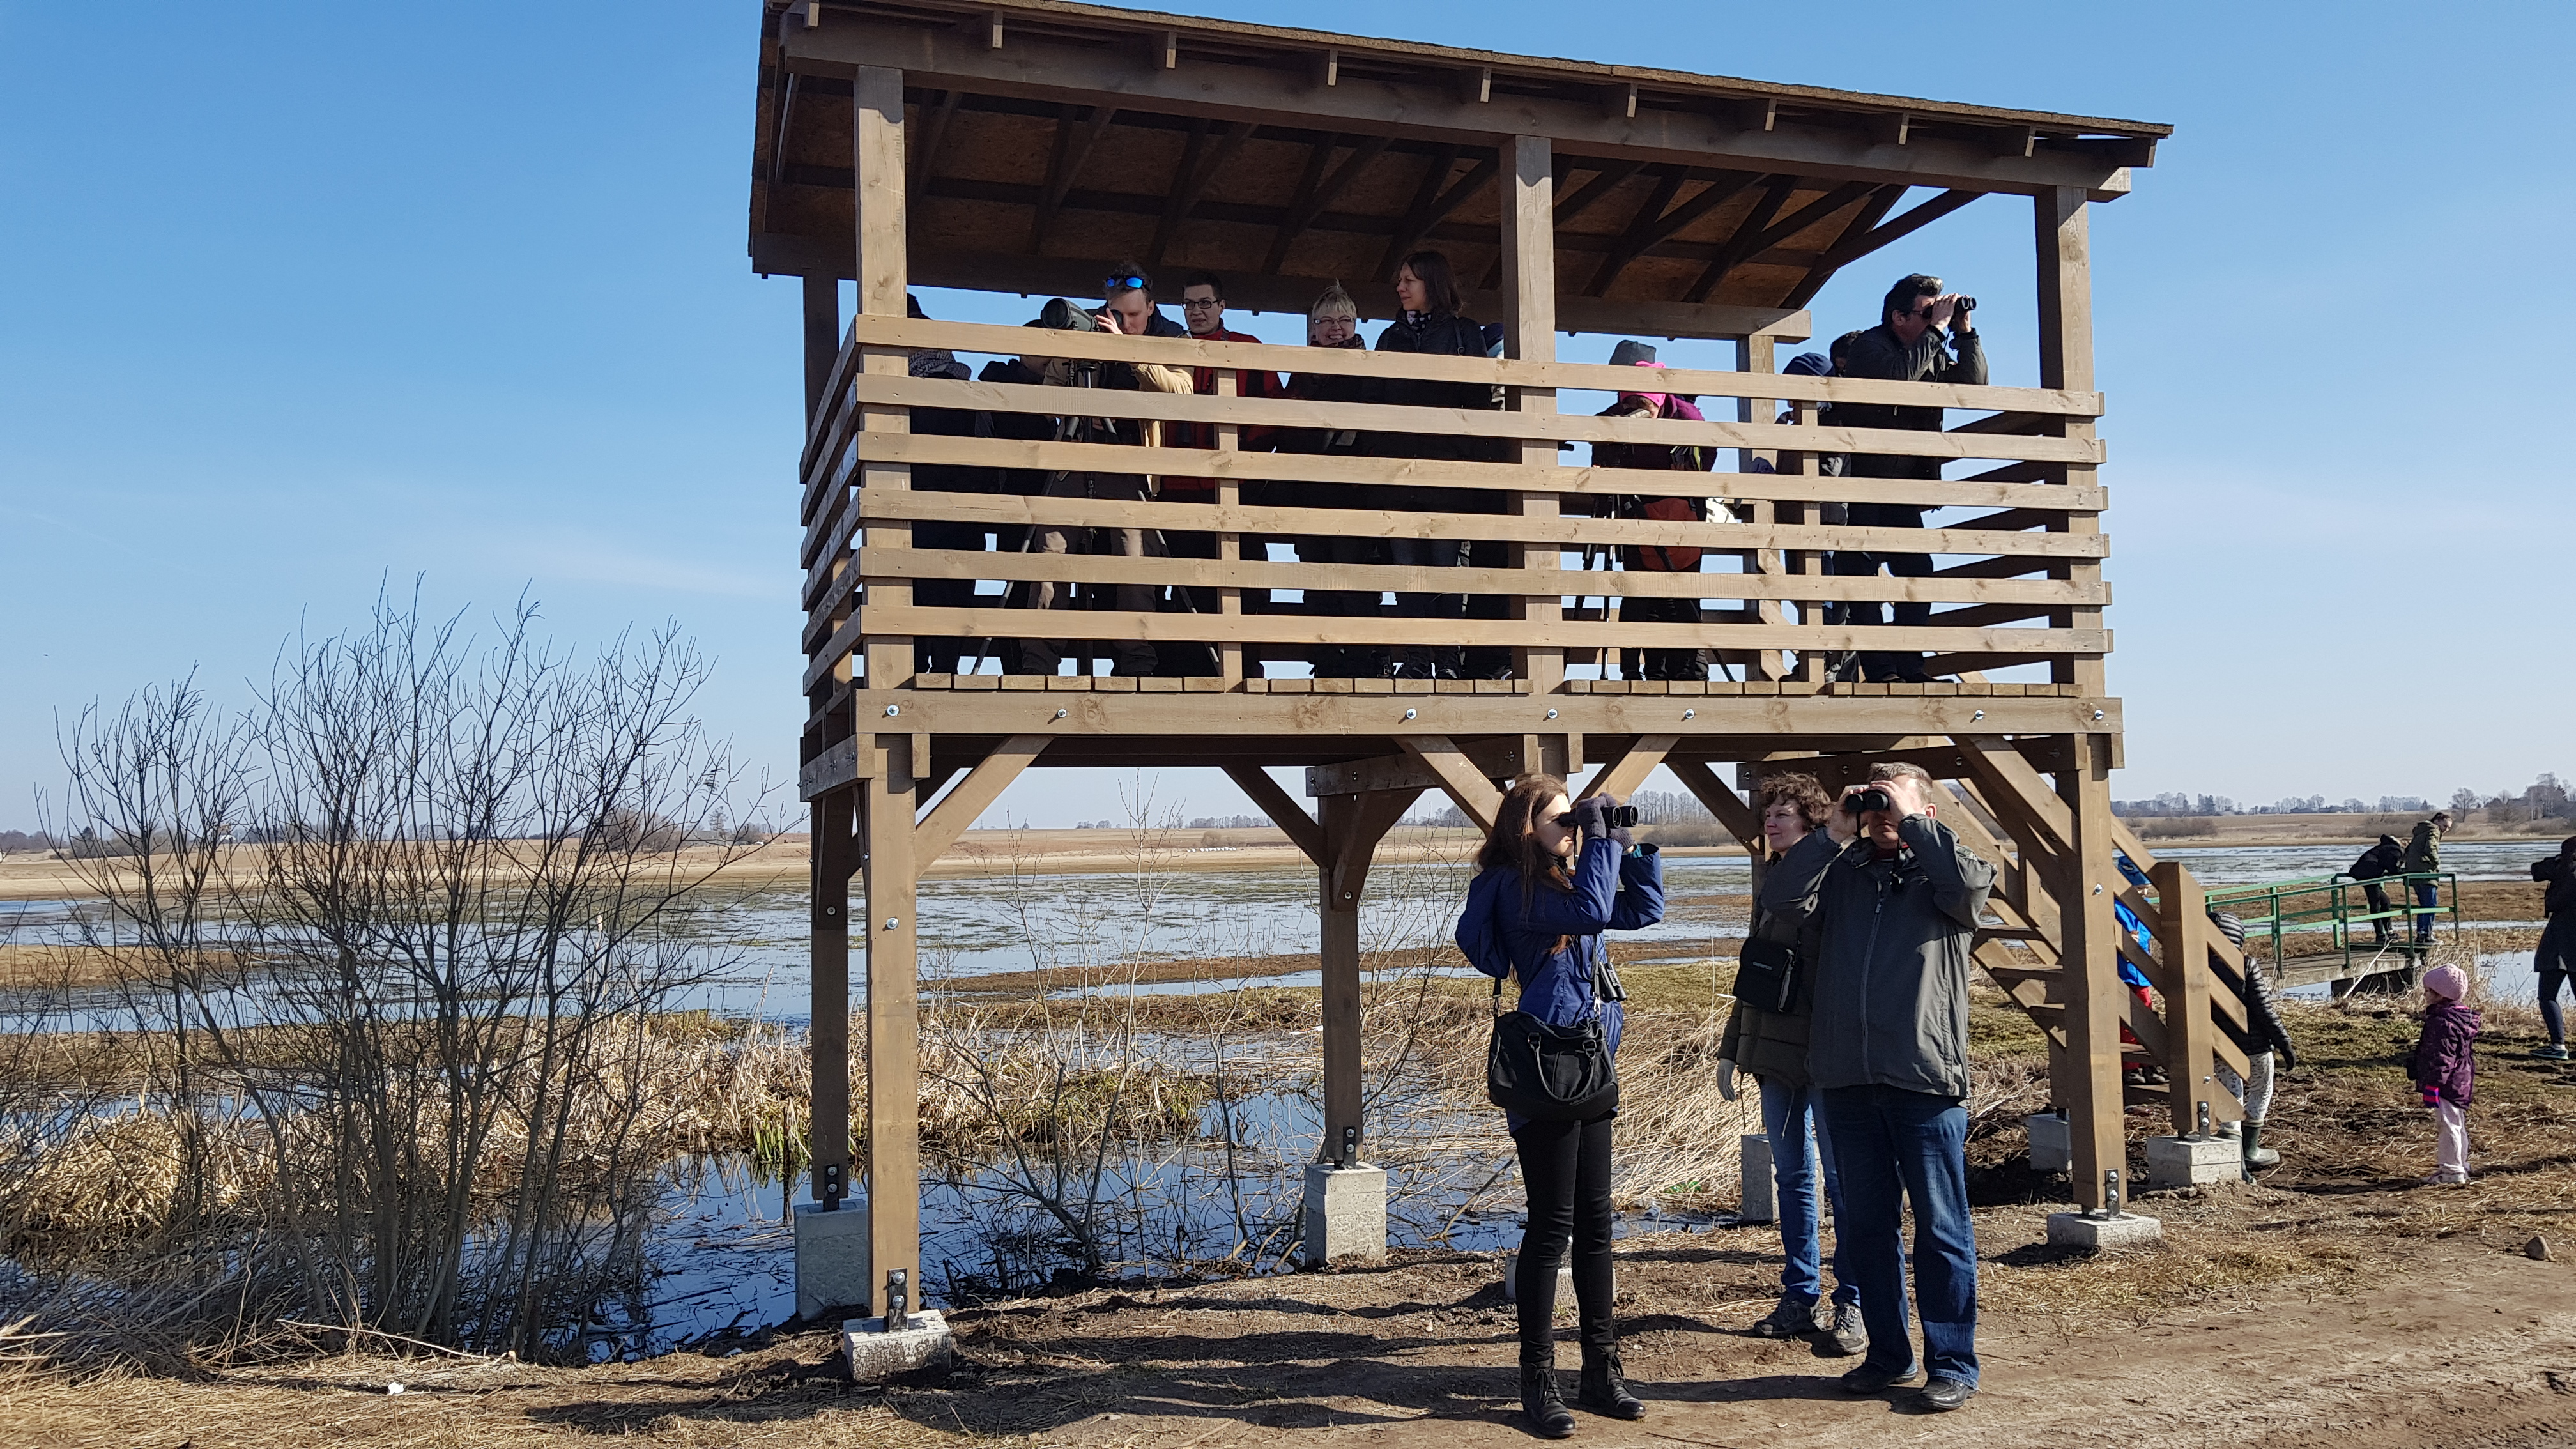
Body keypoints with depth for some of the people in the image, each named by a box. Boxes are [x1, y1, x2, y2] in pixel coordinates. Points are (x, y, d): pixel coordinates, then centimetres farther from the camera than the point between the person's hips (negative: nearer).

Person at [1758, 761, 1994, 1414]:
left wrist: (1911, 822, -11)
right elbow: (1782, 902, -5)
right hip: (1848, 1079, 4)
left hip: (1925, 1077, -4)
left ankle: (1953, 1366, 14)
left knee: (1941, 1227, 3)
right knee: (1864, 1225, 13)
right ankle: (1889, 1355, 27)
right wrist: (1834, 833, -8)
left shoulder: (1941, 875, 2)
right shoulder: (1841, 874, 11)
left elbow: (1971, 881, -20)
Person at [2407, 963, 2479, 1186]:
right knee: (2457, 1126, 19)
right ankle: (2460, 1167, 29)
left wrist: (2433, 1085, -21)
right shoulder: (2461, 1017, 11)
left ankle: (2452, 1171, 2)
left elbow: (2442, 1058, -23)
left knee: (2448, 1126, -4)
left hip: (2447, 1084, -11)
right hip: (2461, 1084, 11)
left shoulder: (2443, 1022, -22)